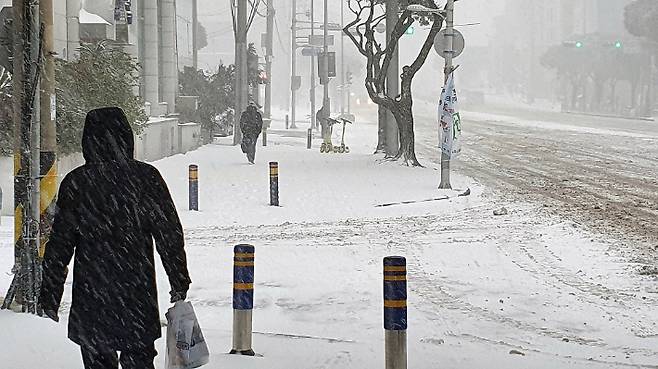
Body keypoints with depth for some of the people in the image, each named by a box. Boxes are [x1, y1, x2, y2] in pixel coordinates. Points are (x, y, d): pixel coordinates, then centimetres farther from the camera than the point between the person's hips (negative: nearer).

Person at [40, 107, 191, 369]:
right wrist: (179, 284, 9)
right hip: (139, 295, 1)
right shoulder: (147, 178, -2)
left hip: (90, 300, -1)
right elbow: (170, 235, 0)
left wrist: (50, 298, 5)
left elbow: (60, 244, -3)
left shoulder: (75, 183, -5)